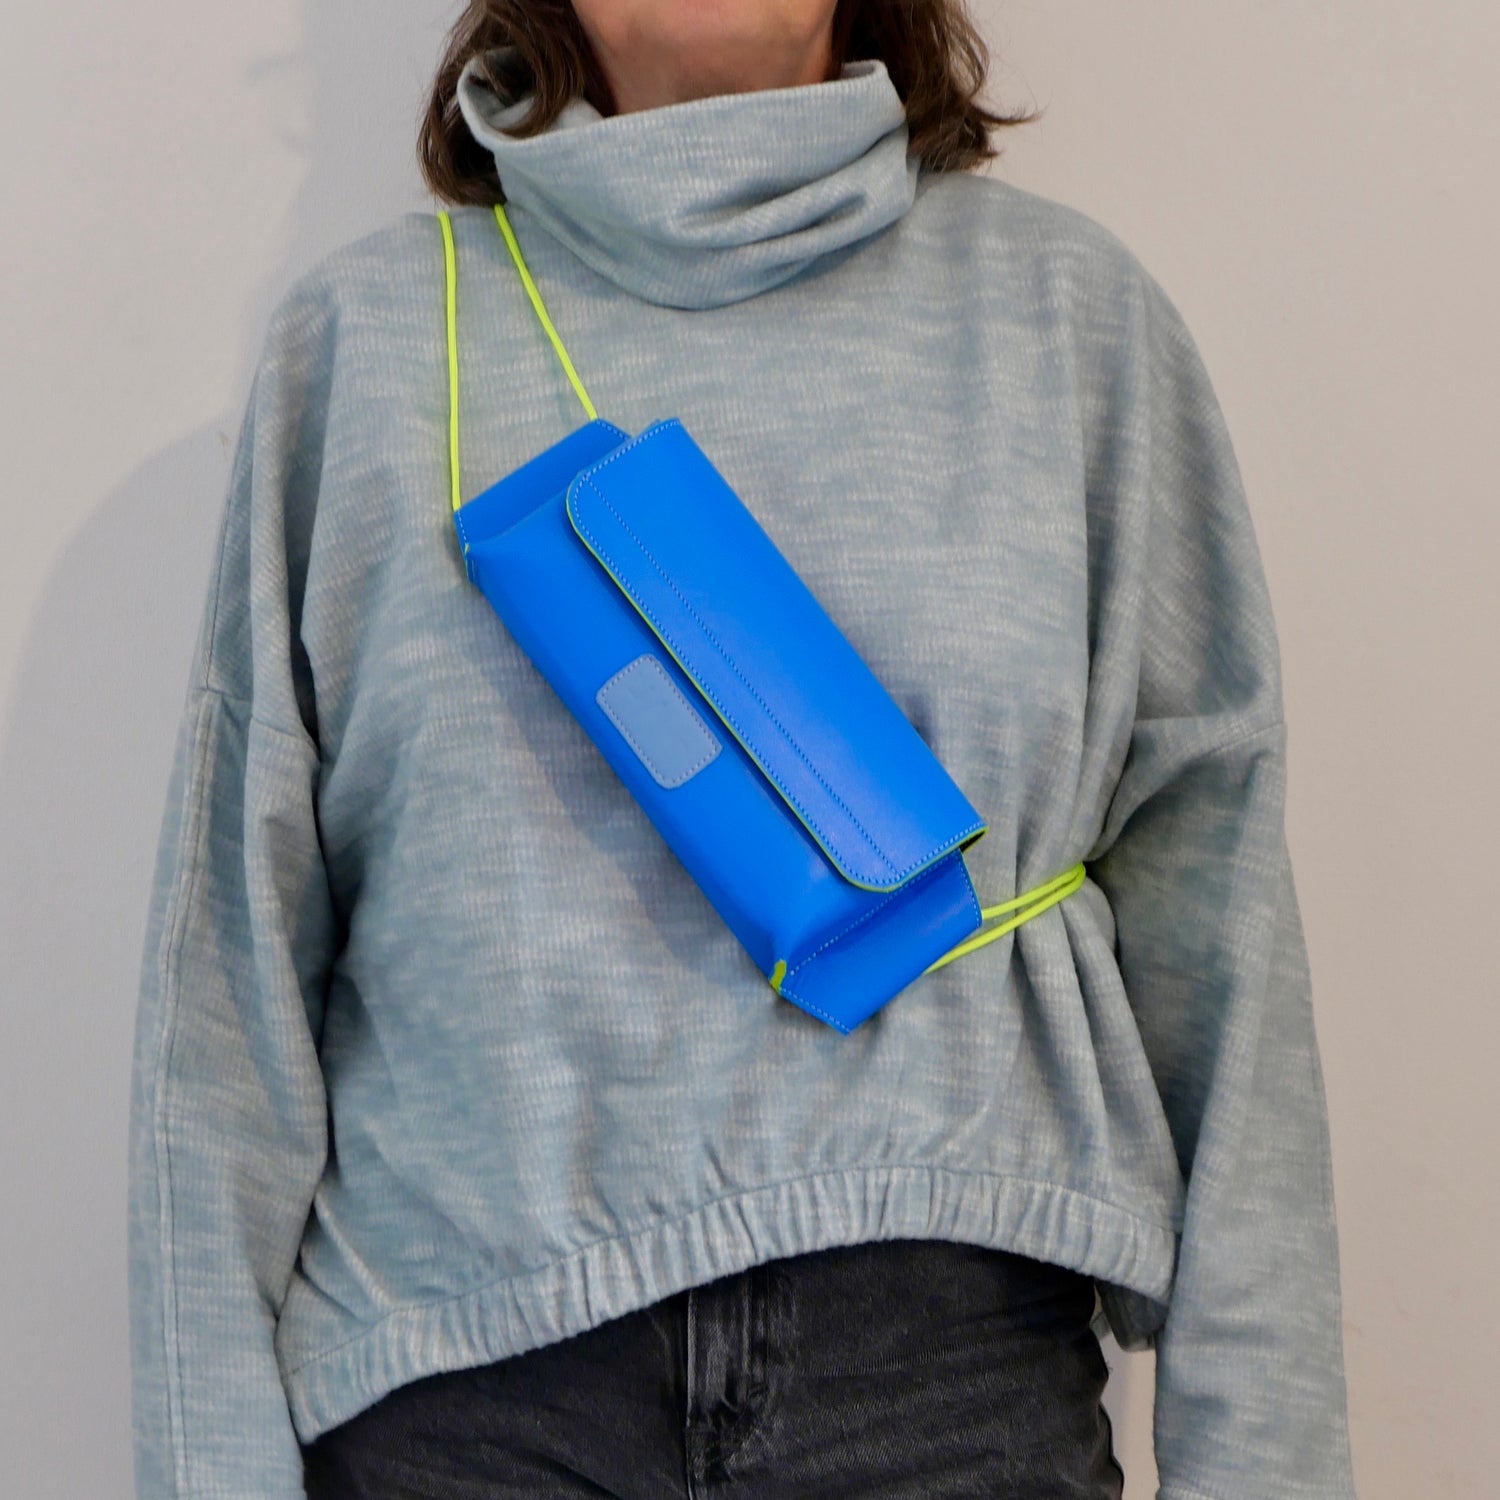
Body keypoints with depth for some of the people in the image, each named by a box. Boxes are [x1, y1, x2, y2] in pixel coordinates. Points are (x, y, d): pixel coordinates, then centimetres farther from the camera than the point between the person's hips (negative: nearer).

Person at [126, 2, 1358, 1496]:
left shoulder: (1075, 309, 4)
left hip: (958, 1356, 1)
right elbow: (232, 956, 2)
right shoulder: (358, 330, 4)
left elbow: (1213, 922, 1)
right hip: (457, 1380, 0)